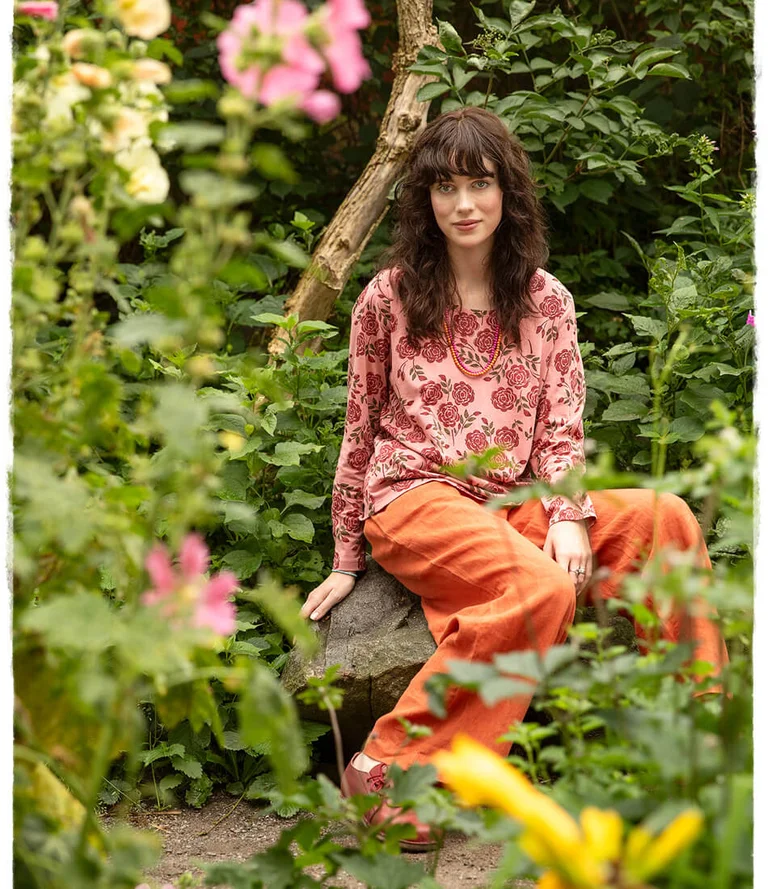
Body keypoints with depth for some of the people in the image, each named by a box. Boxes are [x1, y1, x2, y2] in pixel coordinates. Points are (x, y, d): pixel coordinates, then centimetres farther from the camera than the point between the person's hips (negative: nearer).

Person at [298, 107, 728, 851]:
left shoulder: (545, 301, 11)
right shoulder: (389, 298, 3)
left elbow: (561, 427, 7)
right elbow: (360, 429, 7)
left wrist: (568, 517, -12)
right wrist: (346, 560, 9)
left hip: (514, 501, 4)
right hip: (416, 501, -4)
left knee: (666, 518, -22)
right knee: (540, 589, -35)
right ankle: (390, 772, -28)